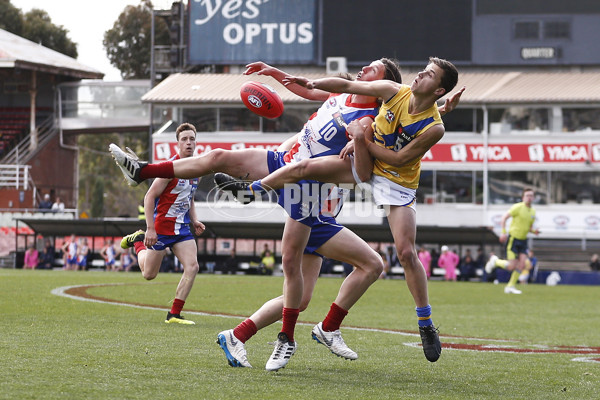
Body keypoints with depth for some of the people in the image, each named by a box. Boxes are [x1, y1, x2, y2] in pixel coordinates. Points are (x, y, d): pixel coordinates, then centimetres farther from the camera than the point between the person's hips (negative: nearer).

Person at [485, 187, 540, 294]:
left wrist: (534, 231, -2)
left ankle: (511, 286, 5)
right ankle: (495, 261, 19)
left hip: (523, 240, 6)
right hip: (513, 238, -6)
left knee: (522, 264, -9)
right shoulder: (518, 207, -11)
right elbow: (504, 218, -10)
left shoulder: (533, 211, 10)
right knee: (512, 266, -10)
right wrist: (503, 232, -19)